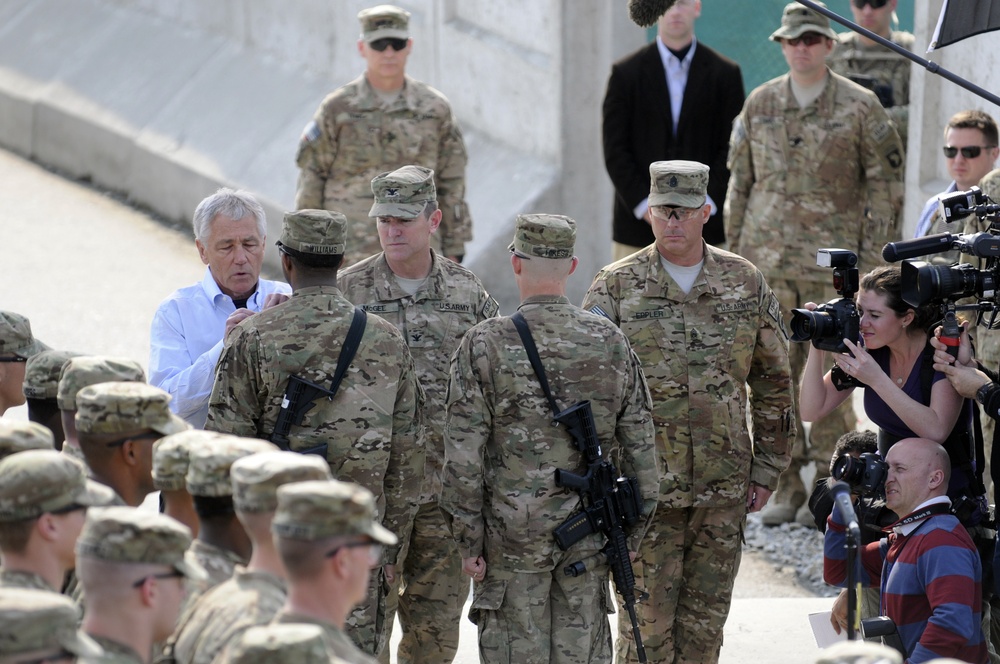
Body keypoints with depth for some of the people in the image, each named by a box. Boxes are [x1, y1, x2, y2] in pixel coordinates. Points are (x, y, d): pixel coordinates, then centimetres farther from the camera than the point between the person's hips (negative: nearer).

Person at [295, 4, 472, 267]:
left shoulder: (436, 109, 6)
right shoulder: (337, 109, 1)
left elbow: (452, 186, 10)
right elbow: (311, 183, 3)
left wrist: (454, 252, 7)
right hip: (351, 259, -2)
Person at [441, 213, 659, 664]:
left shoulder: (484, 345, -8)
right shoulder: (611, 342, 1)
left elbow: (464, 455, -10)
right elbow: (640, 445, 4)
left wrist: (468, 542, -3)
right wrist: (632, 533, 13)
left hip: (513, 532, -3)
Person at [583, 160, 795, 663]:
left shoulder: (746, 284, 6)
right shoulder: (616, 287, -1)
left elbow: (774, 385, 12)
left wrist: (767, 470, 9)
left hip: (724, 489, 3)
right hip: (644, 487, -3)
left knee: (705, 621, 10)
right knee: (647, 620, -2)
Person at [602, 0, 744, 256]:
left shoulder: (726, 73, 7)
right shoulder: (626, 73, 6)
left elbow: (732, 149, 3)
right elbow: (615, 151, 1)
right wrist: (644, 205, -10)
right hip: (638, 225, 0)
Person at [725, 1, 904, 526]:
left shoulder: (860, 107, 0)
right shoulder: (759, 104, 9)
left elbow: (886, 183, 2)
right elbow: (740, 183, 14)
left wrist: (872, 257, -4)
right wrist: (735, 254, 11)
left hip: (831, 264, -3)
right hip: (767, 261, 3)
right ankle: (787, 487, 12)